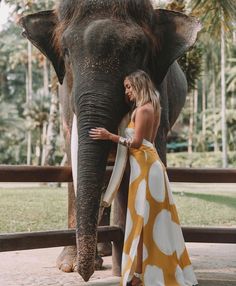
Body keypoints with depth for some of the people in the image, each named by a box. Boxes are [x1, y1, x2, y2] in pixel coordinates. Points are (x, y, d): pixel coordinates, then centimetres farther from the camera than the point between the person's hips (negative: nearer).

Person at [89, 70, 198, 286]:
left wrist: (110, 136, -11)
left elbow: (136, 142, -16)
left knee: (142, 219, -9)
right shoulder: (153, 108, 17)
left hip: (143, 163, -10)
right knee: (156, 219, 11)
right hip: (152, 161, 10)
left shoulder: (142, 109, -12)